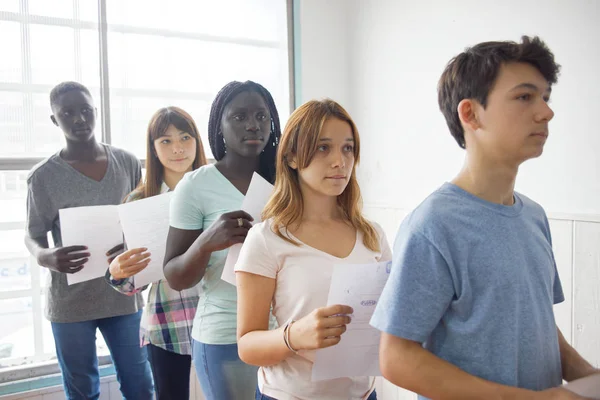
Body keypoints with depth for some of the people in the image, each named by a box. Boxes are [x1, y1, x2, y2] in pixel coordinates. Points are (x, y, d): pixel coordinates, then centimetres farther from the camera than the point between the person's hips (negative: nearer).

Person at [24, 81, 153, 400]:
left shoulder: (127, 163, 1)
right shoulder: (44, 176, -6)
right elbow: (33, 236, -1)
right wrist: (47, 257, -24)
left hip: (124, 294, 2)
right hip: (71, 302, -2)